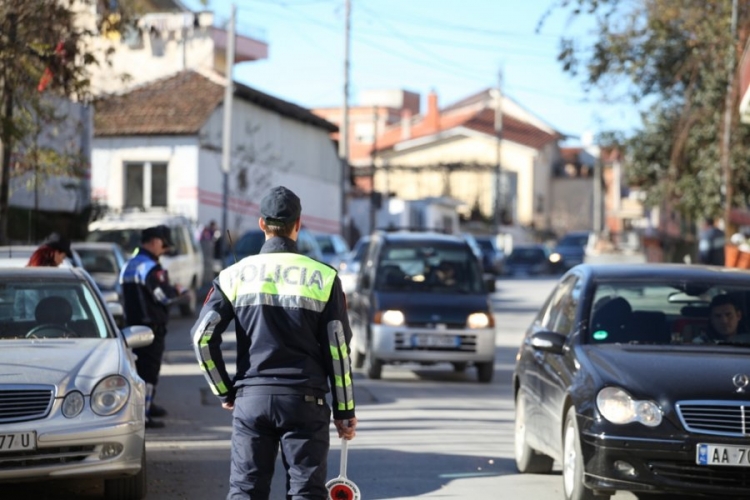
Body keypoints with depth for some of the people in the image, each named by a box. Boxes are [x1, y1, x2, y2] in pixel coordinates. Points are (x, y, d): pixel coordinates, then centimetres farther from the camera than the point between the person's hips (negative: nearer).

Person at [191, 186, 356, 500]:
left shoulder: (236, 274, 3)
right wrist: (344, 411, 6)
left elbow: (202, 336, -3)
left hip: (251, 399, 1)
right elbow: (338, 349, 0)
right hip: (305, 402, -1)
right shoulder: (323, 277, 0)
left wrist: (224, 391, 8)